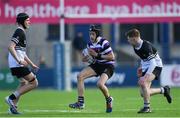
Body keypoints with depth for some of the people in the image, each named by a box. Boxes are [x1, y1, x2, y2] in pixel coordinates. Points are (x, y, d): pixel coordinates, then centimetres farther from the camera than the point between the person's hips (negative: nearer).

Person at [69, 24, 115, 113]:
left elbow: (112, 57, -20)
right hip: (97, 65, 7)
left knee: (100, 84, -29)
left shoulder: (104, 43, -18)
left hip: (107, 66, -7)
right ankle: (80, 103, -9)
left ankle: (109, 100, 4)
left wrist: (97, 55, -22)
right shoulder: (90, 44, 3)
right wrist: (85, 58, -10)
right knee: (80, 76, -9)